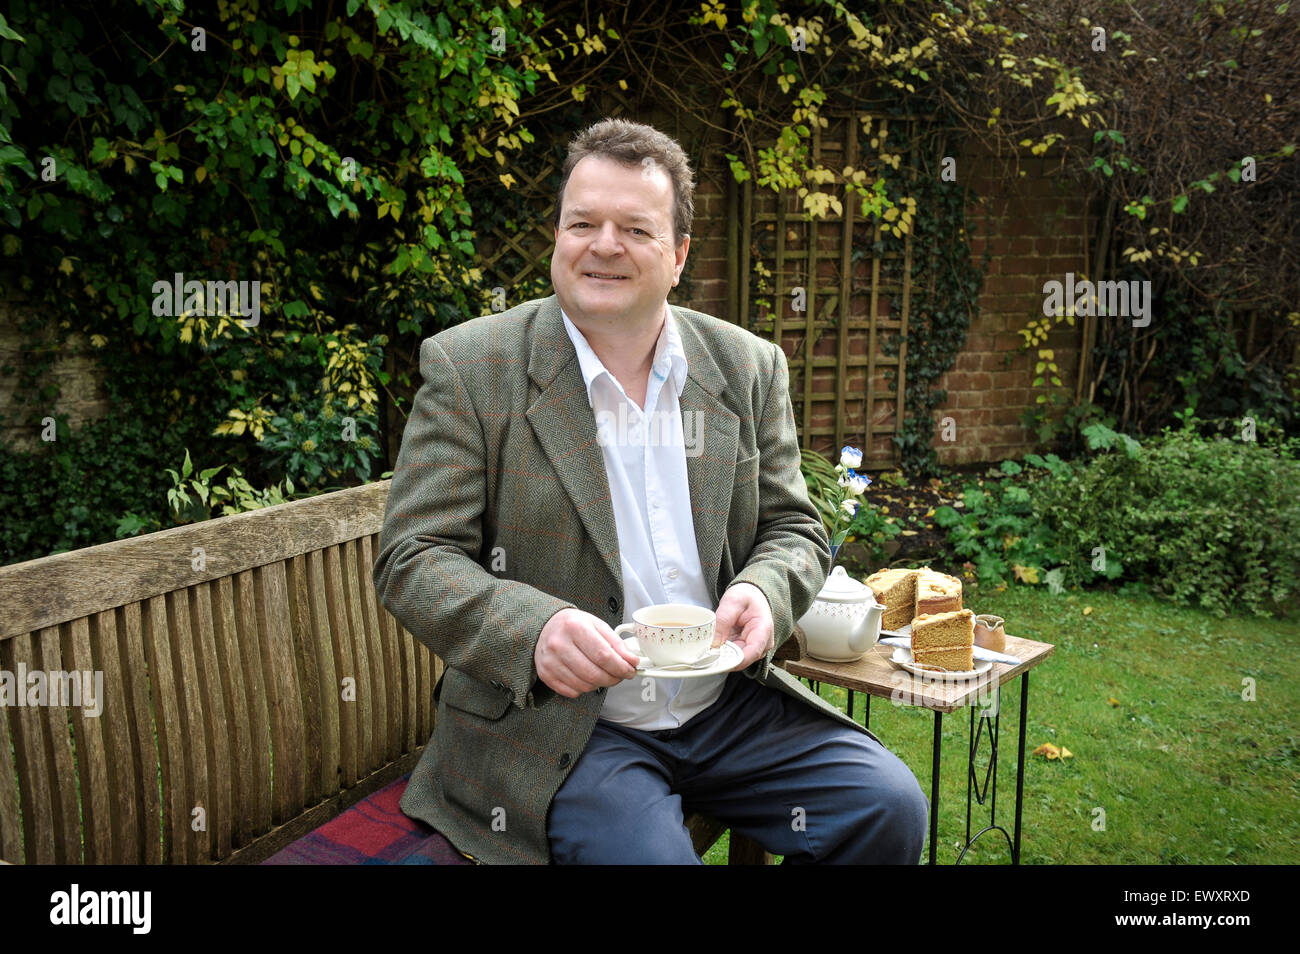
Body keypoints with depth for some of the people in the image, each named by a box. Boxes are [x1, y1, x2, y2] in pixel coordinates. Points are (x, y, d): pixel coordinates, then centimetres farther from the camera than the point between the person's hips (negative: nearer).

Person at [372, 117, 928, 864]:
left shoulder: (750, 367, 6)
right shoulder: (470, 369, -6)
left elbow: (795, 528, 10)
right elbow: (412, 559, -8)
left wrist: (762, 592, -14)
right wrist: (534, 628, -27)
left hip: (731, 704, 4)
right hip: (558, 727, -4)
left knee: (888, 806, -10)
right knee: (646, 854, -28)